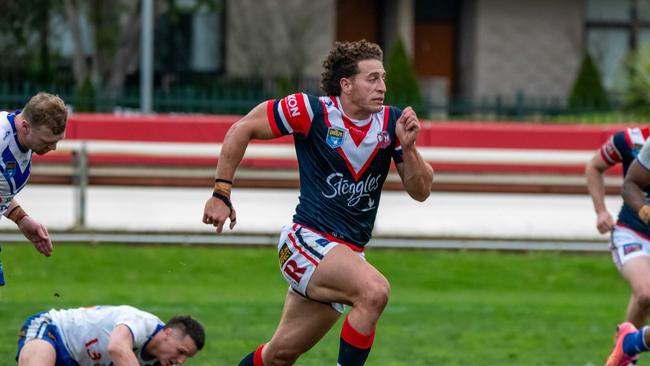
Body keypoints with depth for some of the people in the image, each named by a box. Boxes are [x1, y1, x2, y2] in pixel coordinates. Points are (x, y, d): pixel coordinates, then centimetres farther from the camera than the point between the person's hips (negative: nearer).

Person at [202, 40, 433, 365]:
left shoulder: (392, 123, 0)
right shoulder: (313, 111, -12)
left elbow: (421, 191, 0)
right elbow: (242, 129, -2)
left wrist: (408, 147, -17)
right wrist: (221, 193, -3)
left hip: (348, 253, 6)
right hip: (307, 239, -5)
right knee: (375, 290, -31)